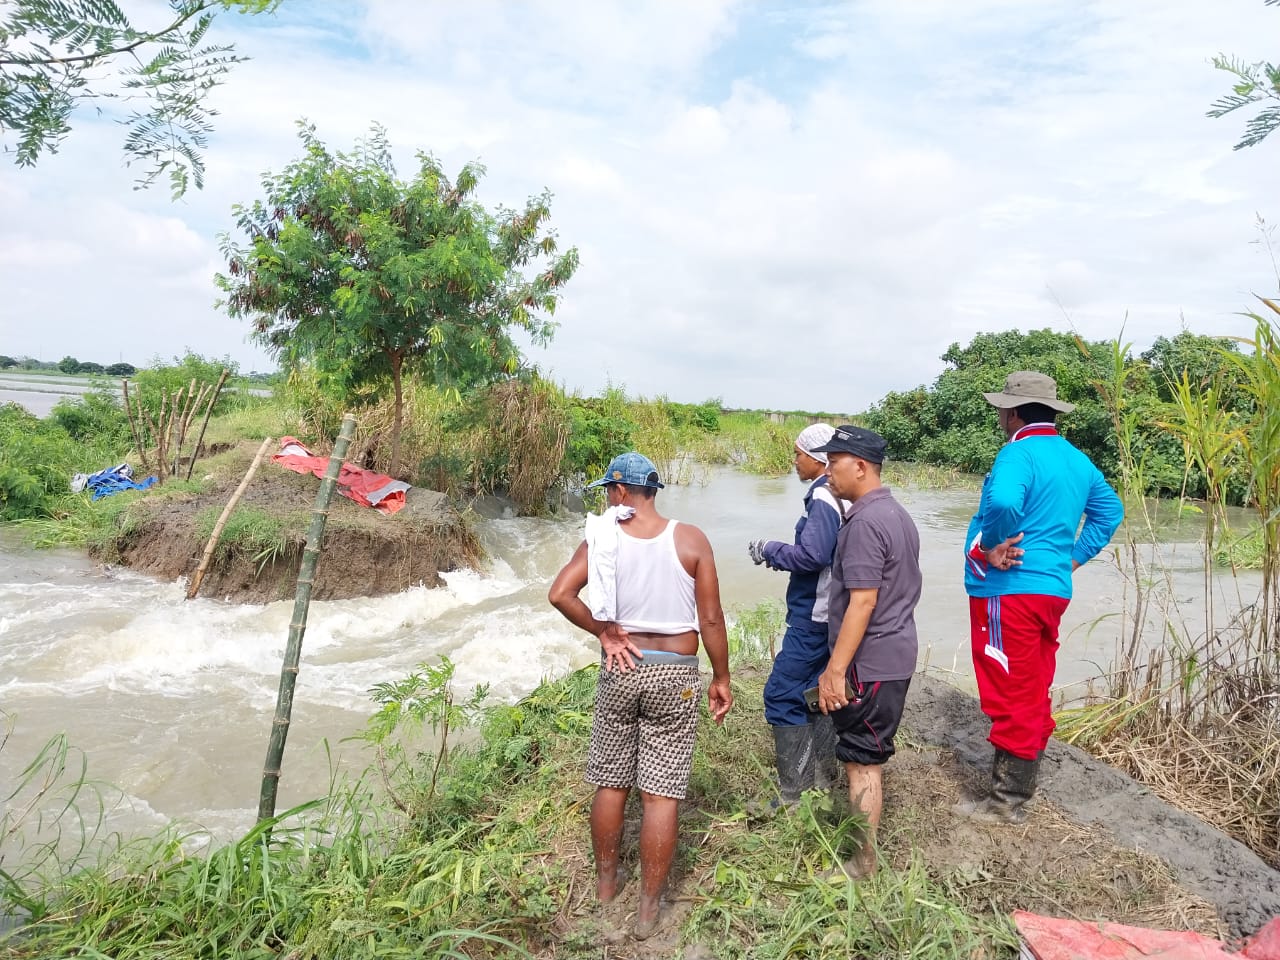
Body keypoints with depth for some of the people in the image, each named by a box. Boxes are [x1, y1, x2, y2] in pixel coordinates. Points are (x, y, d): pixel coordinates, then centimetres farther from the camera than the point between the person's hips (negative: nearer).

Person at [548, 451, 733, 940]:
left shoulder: (602, 538, -5)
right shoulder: (690, 539, -7)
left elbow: (560, 594, -17)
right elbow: (710, 619, -7)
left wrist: (603, 631, -5)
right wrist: (721, 678, 4)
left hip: (620, 672, 2)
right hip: (675, 675, -1)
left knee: (610, 784, 17)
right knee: (660, 794, 6)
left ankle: (605, 881, 35)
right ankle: (648, 908, 16)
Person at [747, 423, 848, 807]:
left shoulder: (823, 497, -18)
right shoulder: (841, 497, 10)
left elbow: (812, 555, -24)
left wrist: (769, 550, -10)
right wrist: (780, 555, 11)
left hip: (812, 617, -10)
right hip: (828, 614, 10)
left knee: (783, 694, -4)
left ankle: (794, 796, 2)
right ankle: (822, 781, 27)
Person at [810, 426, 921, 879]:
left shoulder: (865, 523, -20)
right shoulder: (897, 513, 11)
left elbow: (863, 602, -24)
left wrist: (835, 669, -21)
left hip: (870, 663, -10)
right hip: (895, 654, 10)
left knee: (862, 760, 2)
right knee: (867, 756, 20)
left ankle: (860, 862, 14)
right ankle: (861, 841, 33)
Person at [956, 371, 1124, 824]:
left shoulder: (1018, 454, -16)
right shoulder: (1076, 459, 13)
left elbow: (1003, 503, -37)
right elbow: (1110, 510, 24)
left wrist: (991, 548, -19)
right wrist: (1074, 557, 18)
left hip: (1009, 591, -9)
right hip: (1053, 589, 9)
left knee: (1011, 697, -1)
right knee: (1033, 694, 17)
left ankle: (1005, 802, 10)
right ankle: (1020, 787, 30)